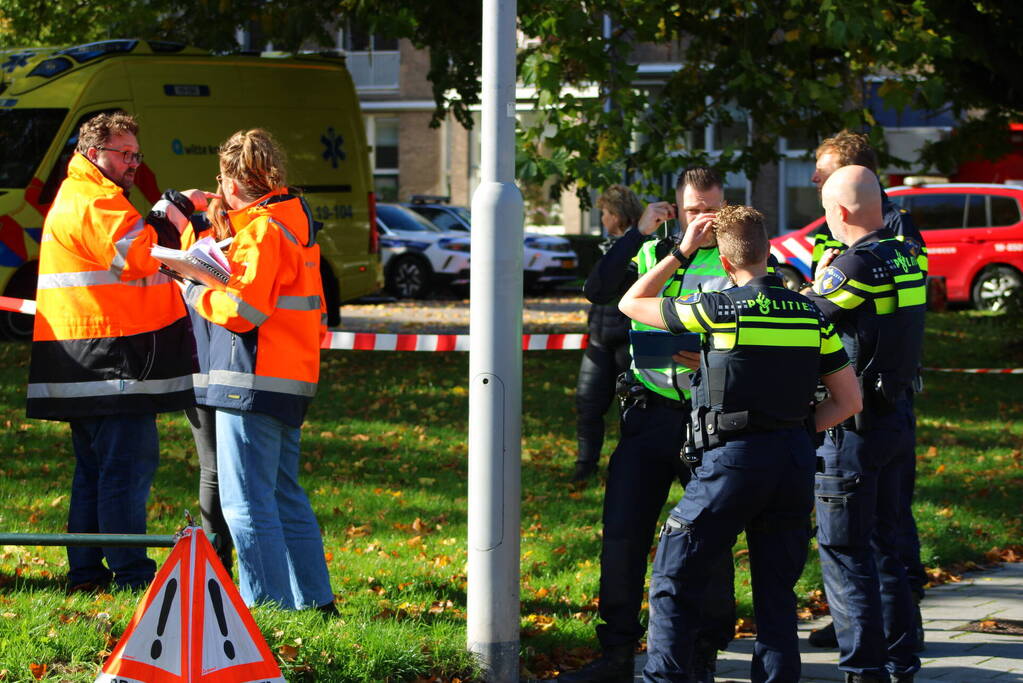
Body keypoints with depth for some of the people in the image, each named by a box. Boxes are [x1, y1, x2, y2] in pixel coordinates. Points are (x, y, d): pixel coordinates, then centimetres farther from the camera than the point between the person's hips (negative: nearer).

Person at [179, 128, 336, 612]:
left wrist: (196, 293, -6)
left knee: (246, 501, -6)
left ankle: (270, 603, -7)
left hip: (254, 384, -10)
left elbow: (242, 309, -19)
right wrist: (217, 226, 18)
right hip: (290, 384, 10)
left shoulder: (260, 229, -14)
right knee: (284, 496, 16)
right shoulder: (293, 218, 15)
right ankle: (314, 600, 19)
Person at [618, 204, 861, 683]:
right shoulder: (811, 314, 6)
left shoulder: (720, 309, -8)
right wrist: (798, 429, 14)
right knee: (776, 589, 12)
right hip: (796, 458, 5)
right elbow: (849, 400, 9)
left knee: (675, 580, 4)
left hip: (734, 457, -5)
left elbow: (631, 304, 6)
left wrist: (682, 251, 10)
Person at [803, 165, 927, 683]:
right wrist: (819, 284, 18)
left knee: (843, 549, -1)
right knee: (883, 543, 16)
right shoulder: (908, 257, 6)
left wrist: (817, 283, 4)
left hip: (853, 422, -8)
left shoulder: (855, 264, -19)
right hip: (896, 412, 8)